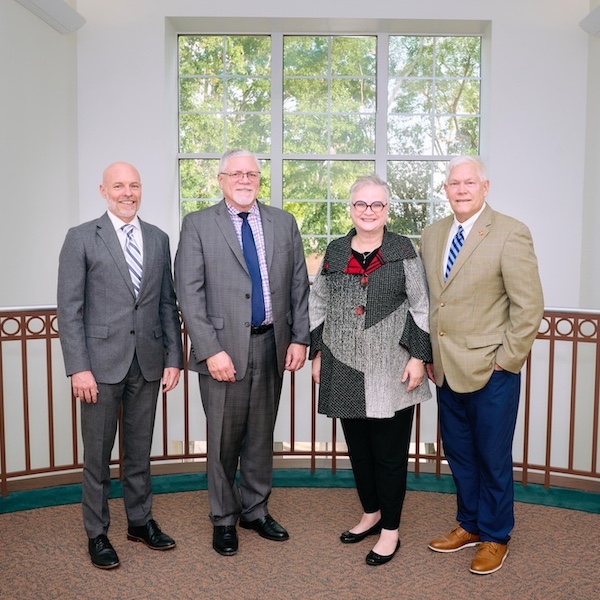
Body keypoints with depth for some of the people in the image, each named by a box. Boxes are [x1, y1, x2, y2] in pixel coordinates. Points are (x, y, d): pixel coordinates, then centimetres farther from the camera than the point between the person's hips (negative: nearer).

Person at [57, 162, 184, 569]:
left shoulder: (158, 239, 9)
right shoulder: (82, 238, -2)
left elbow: (168, 303, 10)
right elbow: (69, 308, -6)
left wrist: (174, 357, 4)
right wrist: (78, 367, -12)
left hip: (148, 362, 3)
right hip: (102, 362, -3)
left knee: (140, 449, 15)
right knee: (98, 454, 8)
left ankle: (140, 521, 32)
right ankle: (97, 533, 24)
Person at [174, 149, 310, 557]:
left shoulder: (283, 223, 9)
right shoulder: (198, 225, -1)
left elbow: (299, 285, 9)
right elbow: (190, 294, -7)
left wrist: (300, 338, 0)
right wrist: (211, 351, -14)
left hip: (272, 344, 3)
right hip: (224, 348, -3)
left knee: (261, 435, 15)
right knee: (224, 439, 7)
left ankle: (256, 510, 34)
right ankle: (224, 519, 27)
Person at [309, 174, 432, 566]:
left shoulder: (403, 250, -1)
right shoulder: (335, 251, 8)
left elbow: (421, 307, -3)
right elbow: (319, 306, 12)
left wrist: (418, 357, -9)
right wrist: (318, 354, 9)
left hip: (390, 372, -3)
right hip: (346, 371, 4)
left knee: (390, 453, 5)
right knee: (358, 449, 15)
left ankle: (391, 529, 23)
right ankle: (371, 514, 36)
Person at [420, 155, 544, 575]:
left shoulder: (510, 233, -10)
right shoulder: (432, 235, 8)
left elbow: (530, 306, -12)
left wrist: (506, 360, -12)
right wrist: (429, 355, 9)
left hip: (491, 371, -5)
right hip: (446, 370, 5)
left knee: (492, 458, 9)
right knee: (459, 454, 17)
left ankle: (495, 537, 29)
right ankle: (469, 525, 37)